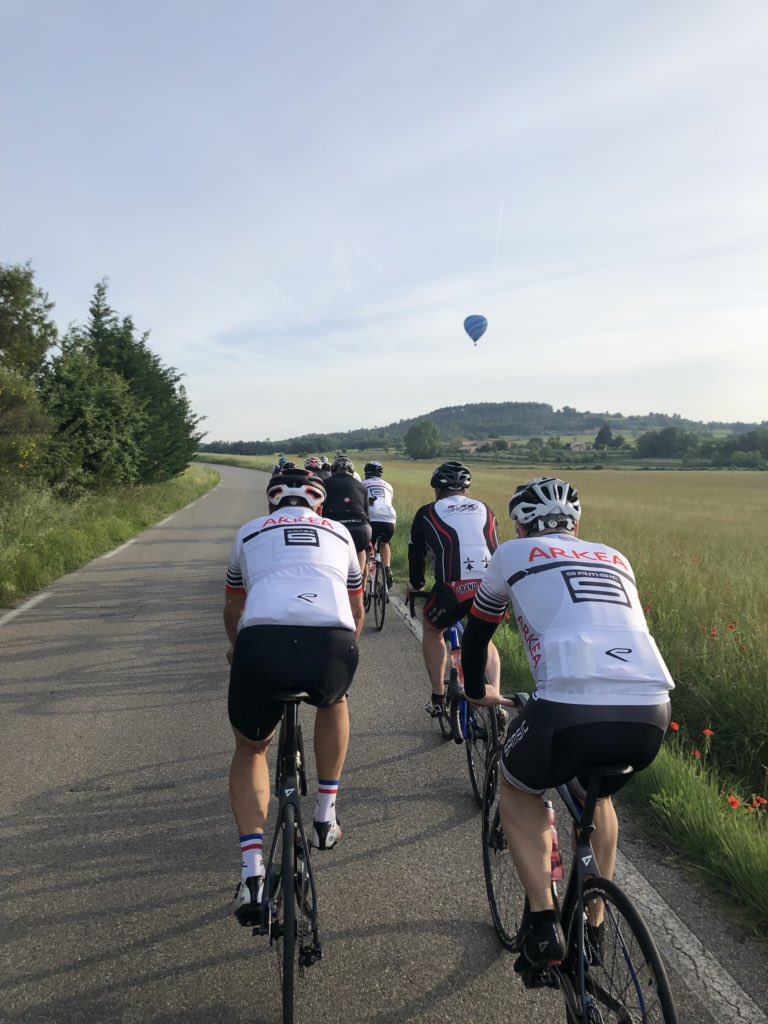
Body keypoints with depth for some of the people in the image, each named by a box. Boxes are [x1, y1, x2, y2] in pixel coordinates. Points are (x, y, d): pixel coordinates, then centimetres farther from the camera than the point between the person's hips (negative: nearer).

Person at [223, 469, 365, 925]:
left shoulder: (250, 532, 30)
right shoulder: (339, 533, 31)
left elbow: (234, 609, 44)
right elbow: (357, 612, 42)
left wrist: (237, 649, 65)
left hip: (262, 643, 0)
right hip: (333, 646, 1)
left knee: (250, 748, 28)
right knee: (334, 703, 38)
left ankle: (252, 874, 15)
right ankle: (326, 817, 37)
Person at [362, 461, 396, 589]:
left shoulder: (362, 485, 22)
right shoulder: (388, 486, 30)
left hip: (371, 519, -3)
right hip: (389, 520, 3)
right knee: (384, 544, 31)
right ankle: (387, 570, 12)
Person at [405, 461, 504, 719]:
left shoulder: (427, 513, 17)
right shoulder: (485, 510, 25)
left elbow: (416, 553, 26)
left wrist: (415, 585, 45)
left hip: (454, 588, -3)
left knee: (431, 631, 28)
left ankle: (438, 699, 28)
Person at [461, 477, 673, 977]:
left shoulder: (514, 553, 17)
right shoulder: (615, 559, 27)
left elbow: (478, 629, 30)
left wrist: (476, 690, 48)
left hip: (569, 710, -4)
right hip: (651, 715, 5)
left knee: (519, 792, 27)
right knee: (596, 795, 35)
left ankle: (545, 922, 14)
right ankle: (593, 926, 40)